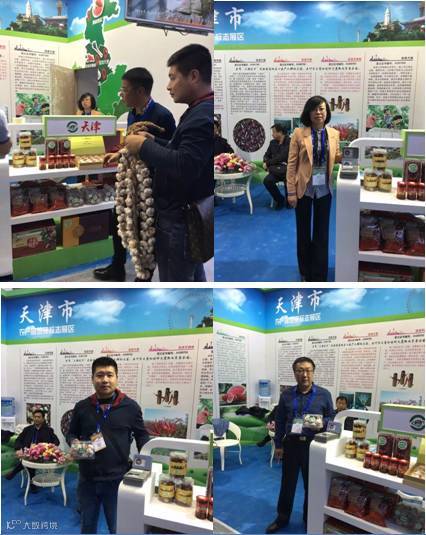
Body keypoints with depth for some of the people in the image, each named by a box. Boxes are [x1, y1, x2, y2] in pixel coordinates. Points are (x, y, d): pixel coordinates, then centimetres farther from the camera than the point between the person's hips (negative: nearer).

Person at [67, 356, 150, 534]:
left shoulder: (130, 406, -5)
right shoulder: (82, 407, 1)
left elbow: (141, 435, 5)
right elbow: (71, 433, 14)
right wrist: (74, 442, -9)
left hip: (117, 480, -2)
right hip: (87, 480, 3)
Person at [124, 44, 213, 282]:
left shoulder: (202, 117, -23)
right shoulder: (203, 111, 12)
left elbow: (183, 167, -33)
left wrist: (144, 147, -21)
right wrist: (154, 142, 1)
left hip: (179, 219, -11)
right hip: (194, 214, 11)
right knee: (194, 278, 23)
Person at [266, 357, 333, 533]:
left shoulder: (324, 394, -1)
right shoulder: (286, 395, 4)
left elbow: (331, 417, 5)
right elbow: (279, 421, 8)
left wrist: (322, 424, -16)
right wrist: (278, 445, 6)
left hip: (313, 445, -1)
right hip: (291, 444, 1)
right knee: (287, 482, 10)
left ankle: (310, 519, 26)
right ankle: (282, 518, 25)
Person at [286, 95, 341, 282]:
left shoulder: (333, 133, 3)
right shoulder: (299, 133, -6)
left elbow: (336, 157, 13)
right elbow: (292, 163, -7)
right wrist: (291, 191, -10)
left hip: (324, 189, 2)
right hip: (304, 188, -2)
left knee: (321, 231, 7)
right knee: (303, 231, 10)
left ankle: (319, 275, 17)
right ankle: (306, 272, 27)